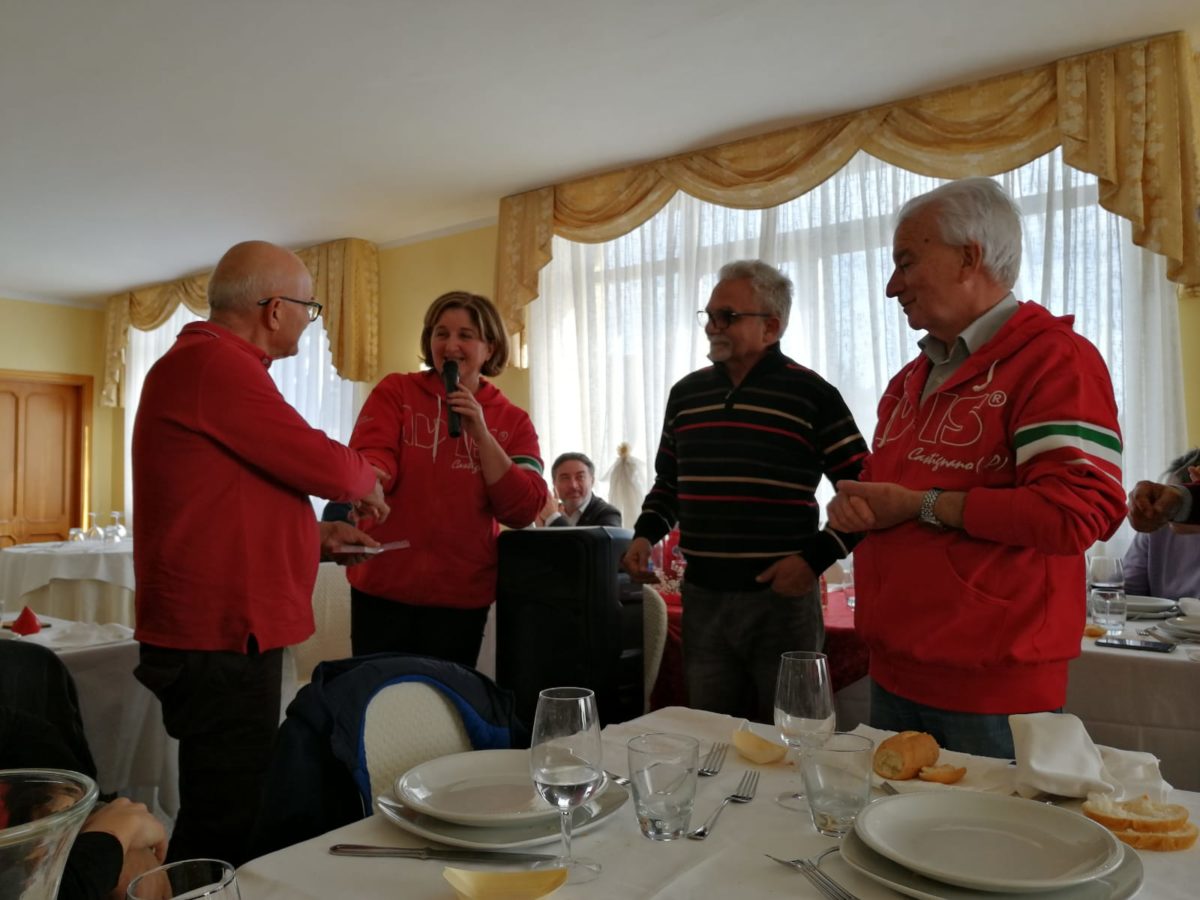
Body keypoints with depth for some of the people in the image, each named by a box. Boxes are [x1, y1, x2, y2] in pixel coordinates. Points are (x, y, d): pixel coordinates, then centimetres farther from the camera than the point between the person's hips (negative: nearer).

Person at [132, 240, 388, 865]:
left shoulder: (202, 360, 18)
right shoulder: (215, 363, -17)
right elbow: (327, 466, -19)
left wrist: (316, 535, 15)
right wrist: (366, 482, 4)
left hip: (226, 630, 11)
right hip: (222, 640, -11)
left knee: (226, 818, 19)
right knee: (222, 836, 0)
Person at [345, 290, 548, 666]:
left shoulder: (513, 421, 2)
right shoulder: (394, 391, 1)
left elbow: (522, 511, -7)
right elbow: (370, 456, -13)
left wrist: (480, 431, -15)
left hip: (462, 593, 1)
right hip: (384, 584, -1)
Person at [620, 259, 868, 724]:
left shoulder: (812, 396, -4)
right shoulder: (686, 394, 10)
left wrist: (816, 557, -12)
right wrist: (645, 534, 5)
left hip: (781, 596, -4)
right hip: (701, 597, 4)